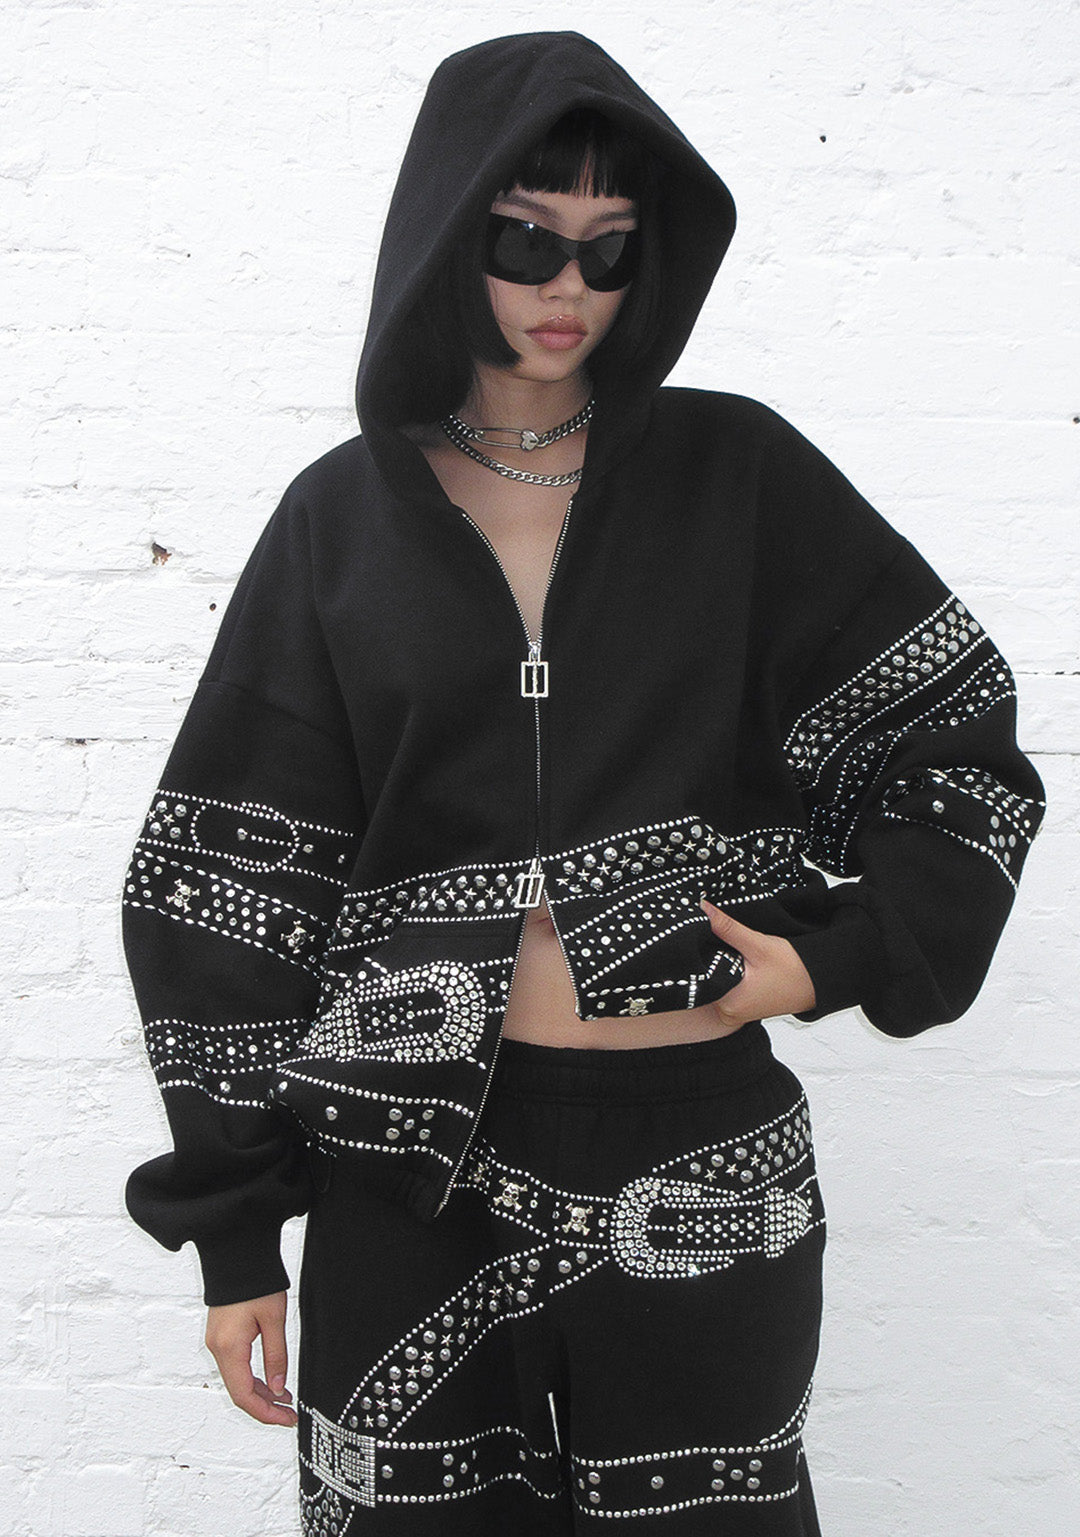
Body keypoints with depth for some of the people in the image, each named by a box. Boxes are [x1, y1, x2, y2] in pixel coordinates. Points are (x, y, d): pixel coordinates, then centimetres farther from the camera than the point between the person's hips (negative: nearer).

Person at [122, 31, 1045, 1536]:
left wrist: (846, 955, -8)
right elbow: (228, 876, 1)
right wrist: (233, 1230, 0)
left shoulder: (734, 472, 2)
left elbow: (961, 737, 7)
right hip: (414, 1167, 1)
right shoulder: (343, 516, 2)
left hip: (694, 1158, 0)